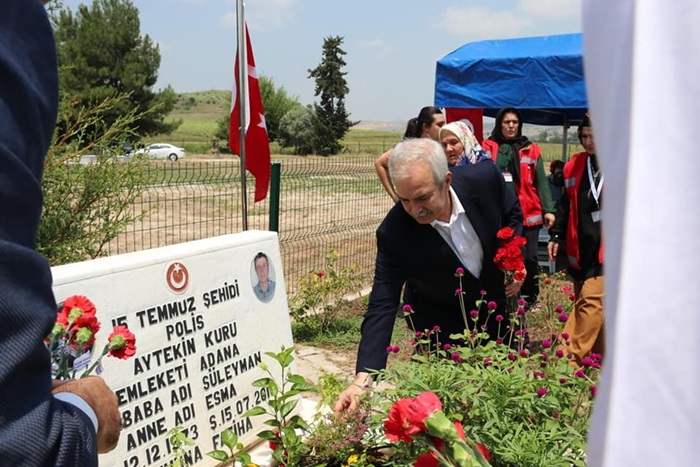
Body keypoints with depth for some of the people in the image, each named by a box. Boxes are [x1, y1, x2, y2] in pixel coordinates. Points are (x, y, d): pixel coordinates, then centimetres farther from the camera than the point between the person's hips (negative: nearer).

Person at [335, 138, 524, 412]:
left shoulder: (485, 178, -26)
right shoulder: (393, 233, -32)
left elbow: (513, 212, -3)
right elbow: (382, 306, -29)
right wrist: (362, 379, -37)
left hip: (499, 301, 3)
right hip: (440, 323, -3)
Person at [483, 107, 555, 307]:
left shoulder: (531, 150, 10)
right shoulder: (489, 148, 4)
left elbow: (541, 182, 8)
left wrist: (548, 209, -1)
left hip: (528, 214, 1)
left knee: (529, 258, 2)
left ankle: (531, 300, 17)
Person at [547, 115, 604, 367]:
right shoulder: (575, 166, 11)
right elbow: (566, 204, 18)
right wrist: (556, 235, 13)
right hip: (581, 249, 6)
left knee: (591, 301, -15)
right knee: (595, 306, 12)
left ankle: (571, 359, -15)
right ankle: (600, 357, 22)